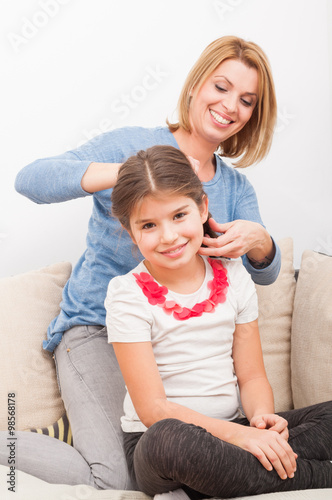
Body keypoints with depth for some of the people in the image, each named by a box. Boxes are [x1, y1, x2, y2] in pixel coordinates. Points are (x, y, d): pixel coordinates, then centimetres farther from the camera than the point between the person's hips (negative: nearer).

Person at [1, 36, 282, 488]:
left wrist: (256, 240, -24)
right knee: (114, 479, -19)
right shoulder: (135, 145, -5)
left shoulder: (236, 188, 13)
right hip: (97, 327, -6)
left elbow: (267, 272, 1)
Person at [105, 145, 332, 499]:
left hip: (229, 430, 5)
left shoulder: (234, 278, 3)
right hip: (154, 443, -5)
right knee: (168, 438, -40)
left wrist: (261, 416, -17)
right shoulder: (128, 295, -10)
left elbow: (251, 375, 6)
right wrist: (238, 434, -26)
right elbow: (152, 408, -15)